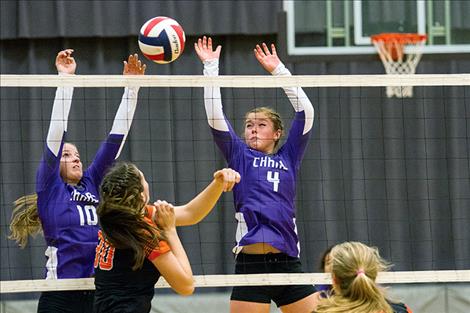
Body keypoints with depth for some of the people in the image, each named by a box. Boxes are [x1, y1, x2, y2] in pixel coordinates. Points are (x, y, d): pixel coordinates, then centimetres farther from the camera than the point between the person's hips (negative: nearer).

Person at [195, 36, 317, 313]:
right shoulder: (240, 156, 11)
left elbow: (306, 111, 12)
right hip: (250, 263, -2)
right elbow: (215, 115, 4)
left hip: (287, 262, 2)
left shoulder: (288, 158, 15)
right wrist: (211, 66, 3)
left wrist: (278, 70, 13)